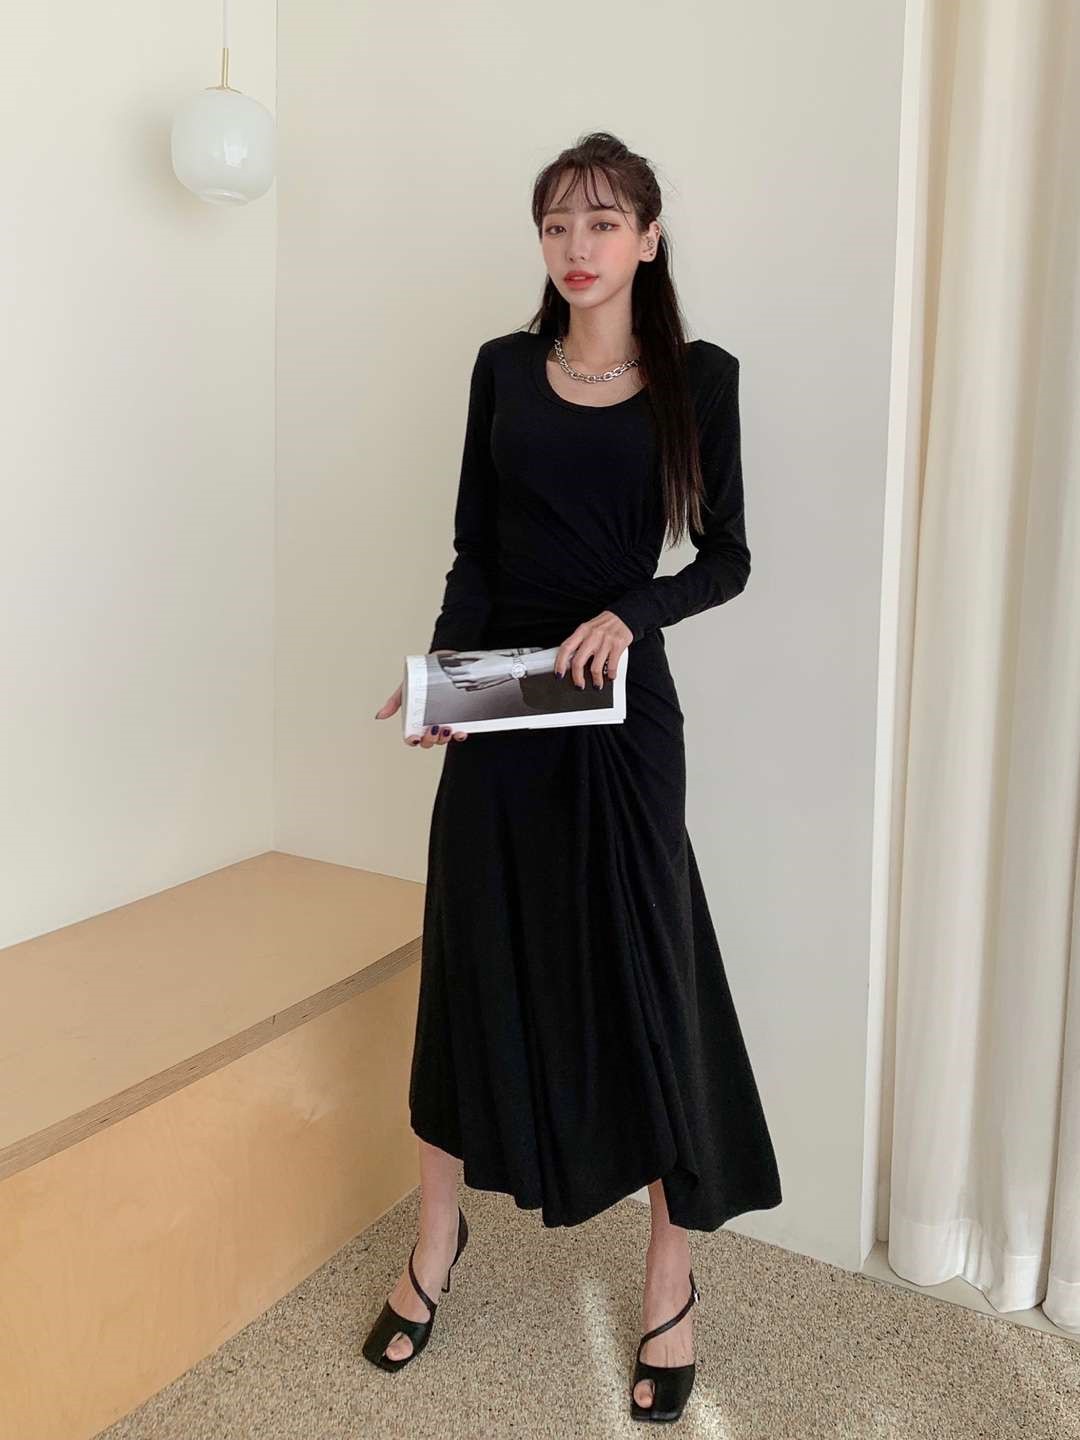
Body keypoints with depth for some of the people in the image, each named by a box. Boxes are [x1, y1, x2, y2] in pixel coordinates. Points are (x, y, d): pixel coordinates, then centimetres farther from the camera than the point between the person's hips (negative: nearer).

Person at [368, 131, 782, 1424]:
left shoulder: (697, 377, 1)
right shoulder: (505, 368, 8)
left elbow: (727, 558, 1)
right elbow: (473, 551, 7)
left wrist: (628, 614, -17)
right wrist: (440, 671, -10)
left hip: (621, 707, -2)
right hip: (496, 711, 3)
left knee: (647, 975, 3)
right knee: (471, 966, 10)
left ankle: (670, 1288, 21)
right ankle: (436, 1240, 30)